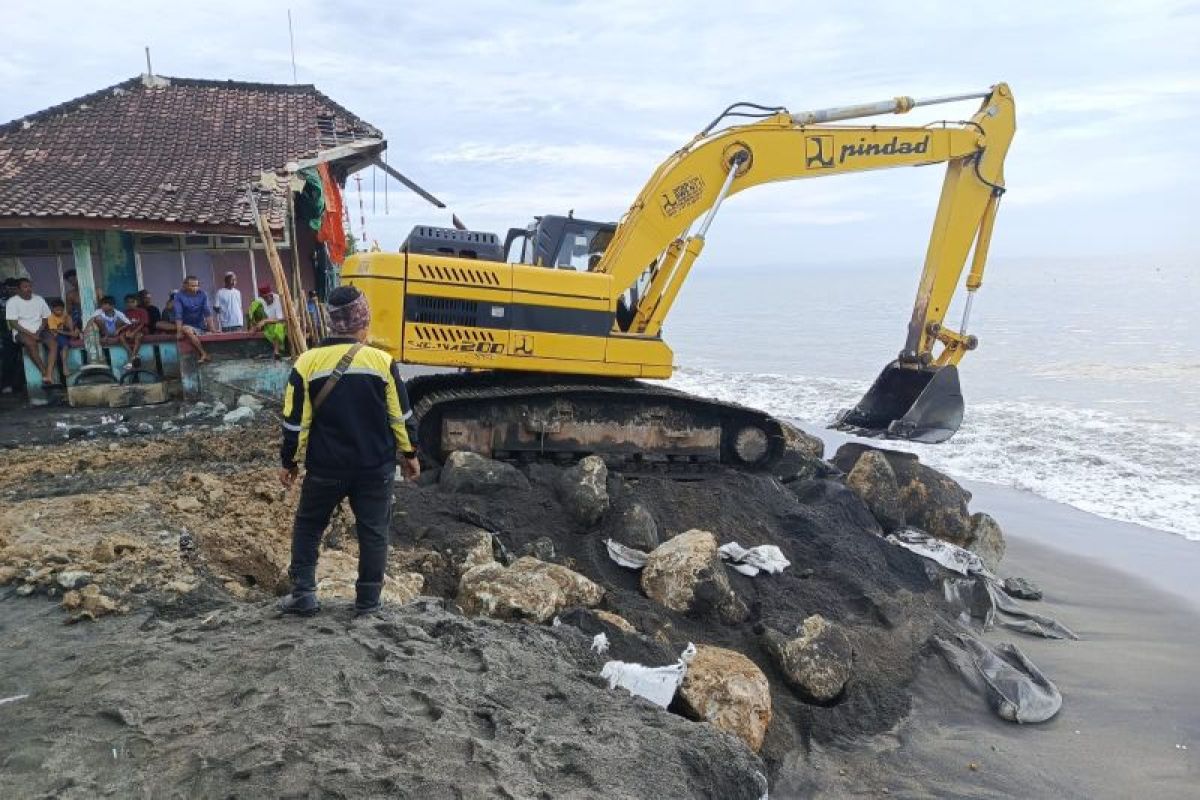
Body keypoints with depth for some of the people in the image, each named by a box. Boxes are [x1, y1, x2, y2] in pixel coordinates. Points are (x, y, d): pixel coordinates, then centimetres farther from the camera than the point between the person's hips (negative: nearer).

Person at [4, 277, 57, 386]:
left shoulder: (39, 299, 9)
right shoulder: (12, 302, -4)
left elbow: (45, 318, 11)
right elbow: (13, 323, -9)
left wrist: (39, 331, -8)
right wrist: (30, 334, -18)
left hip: (39, 331, 4)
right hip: (21, 332, -4)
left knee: (54, 343, -26)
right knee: (31, 343, -37)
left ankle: (49, 374, -36)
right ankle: (44, 372, -28)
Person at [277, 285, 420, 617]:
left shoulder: (307, 362, -7)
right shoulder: (382, 361, -8)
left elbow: (295, 421, -2)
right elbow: (401, 416, -3)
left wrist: (288, 462, 10)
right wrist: (409, 454, 11)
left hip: (325, 467, 1)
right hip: (375, 466, 0)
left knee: (308, 526, 19)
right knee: (373, 531, 11)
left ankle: (303, 593, 18)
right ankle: (367, 601, 16)